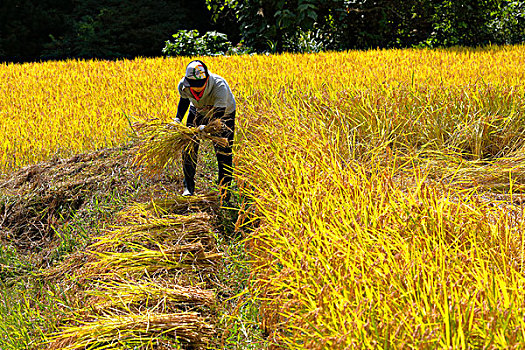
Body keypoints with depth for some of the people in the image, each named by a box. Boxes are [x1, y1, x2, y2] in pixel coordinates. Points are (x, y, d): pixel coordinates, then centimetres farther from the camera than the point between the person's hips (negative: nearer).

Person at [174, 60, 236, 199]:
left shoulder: (219, 85, -41)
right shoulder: (183, 86, -28)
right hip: (198, 112, 3)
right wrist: (178, 118, -13)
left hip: (224, 114, -3)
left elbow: (219, 112, -42)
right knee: (189, 148, -4)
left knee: (223, 152, -7)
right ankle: (188, 187, 11)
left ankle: (224, 191, 7)